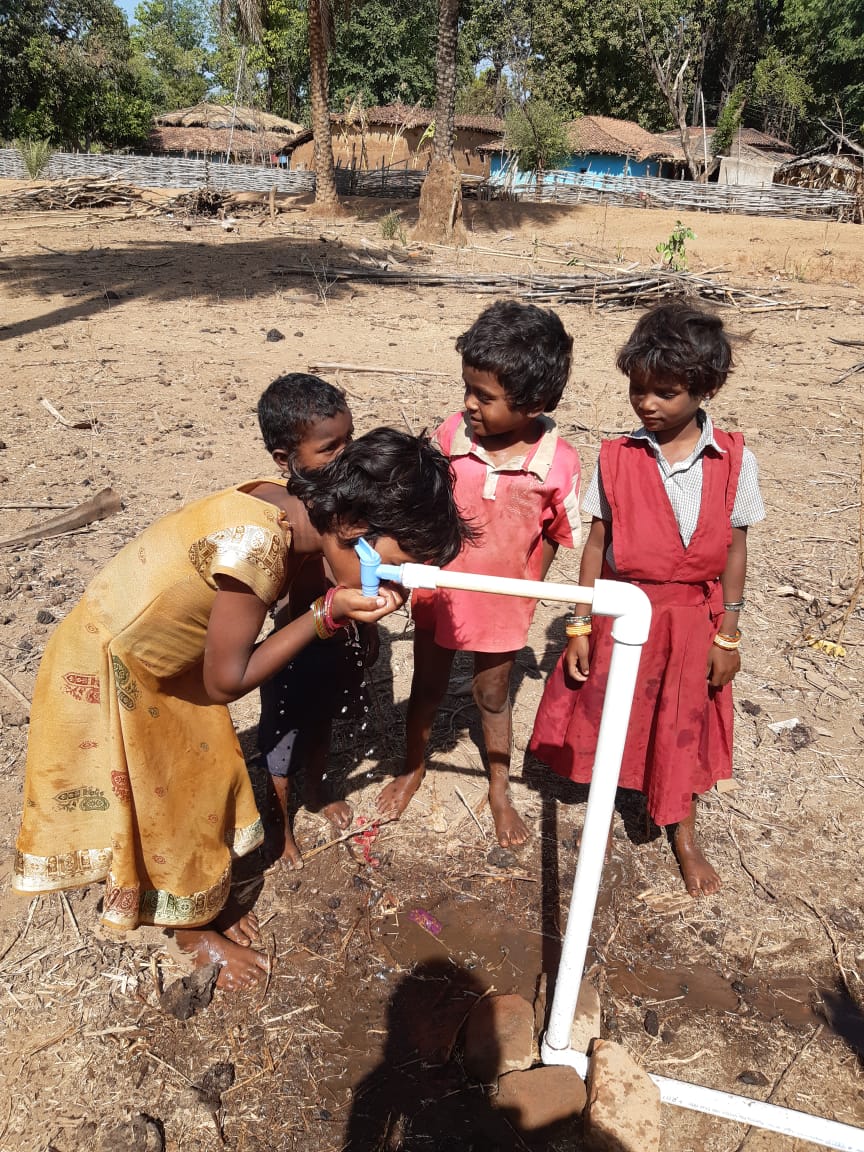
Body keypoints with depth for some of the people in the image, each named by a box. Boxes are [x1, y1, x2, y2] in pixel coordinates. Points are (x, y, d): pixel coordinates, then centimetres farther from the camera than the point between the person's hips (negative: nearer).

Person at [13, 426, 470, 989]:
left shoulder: (291, 513, -13)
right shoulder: (255, 544, -38)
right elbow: (226, 682, -27)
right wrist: (329, 612, -29)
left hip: (173, 663, 8)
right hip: (107, 668, -7)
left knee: (207, 778, 20)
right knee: (158, 806, 12)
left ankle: (206, 898, 45)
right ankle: (192, 929, 38)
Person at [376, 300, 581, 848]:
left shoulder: (559, 461, -21)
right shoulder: (451, 434, -17)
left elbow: (552, 535, -6)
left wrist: (524, 590, -3)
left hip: (502, 603, -1)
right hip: (437, 592, 2)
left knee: (493, 695, 19)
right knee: (428, 686, 21)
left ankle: (500, 791, 42)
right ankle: (413, 769, 47)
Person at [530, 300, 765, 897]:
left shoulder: (734, 459, -8)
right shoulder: (616, 458, -9)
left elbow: (734, 549, -2)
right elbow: (596, 543, -4)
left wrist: (728, 634, -1)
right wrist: (580, 626, -5)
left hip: (692, 618, 0)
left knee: (684, 726, 14)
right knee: (603, 713, 13)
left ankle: (684, 834, 36)